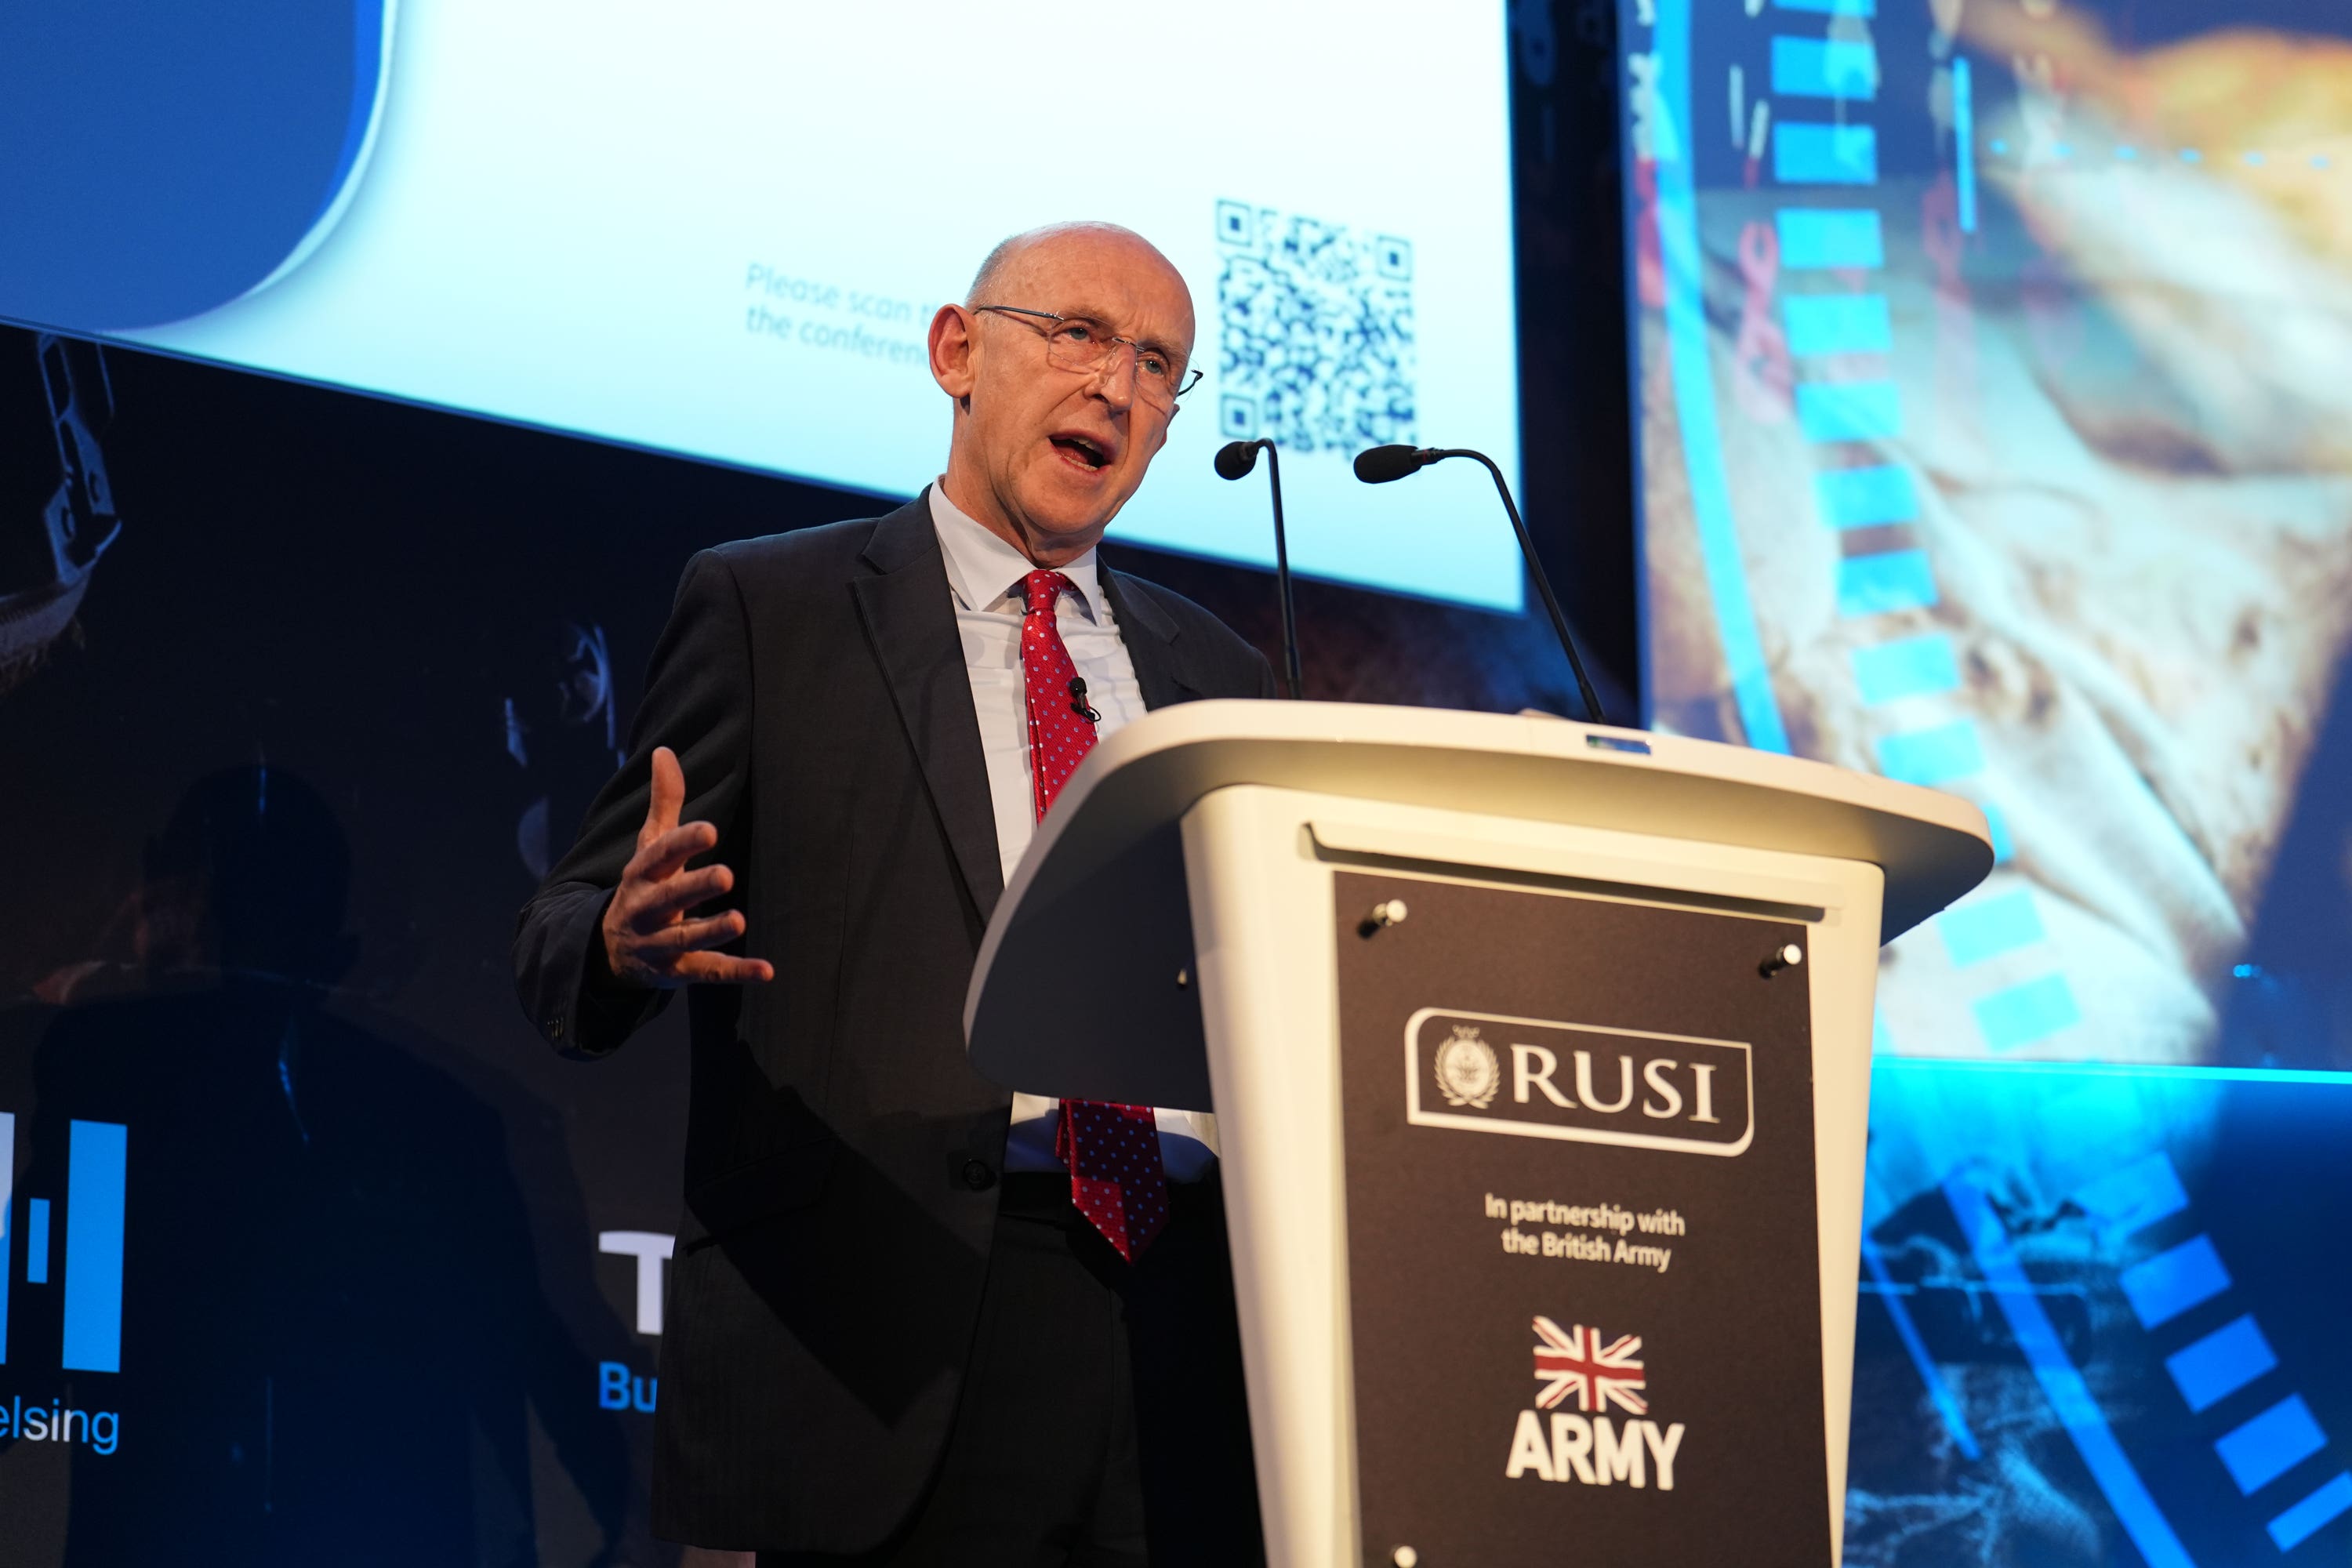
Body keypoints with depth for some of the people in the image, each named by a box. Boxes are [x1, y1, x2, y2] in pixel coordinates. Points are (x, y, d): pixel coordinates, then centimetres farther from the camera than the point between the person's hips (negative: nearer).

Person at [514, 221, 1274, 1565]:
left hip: (1189, 1306, 4)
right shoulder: (769, 606, 8)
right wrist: (627, 943, -20)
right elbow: (564, 938, 3)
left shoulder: (1218, 674, 22)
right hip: (892, 1320, -4)